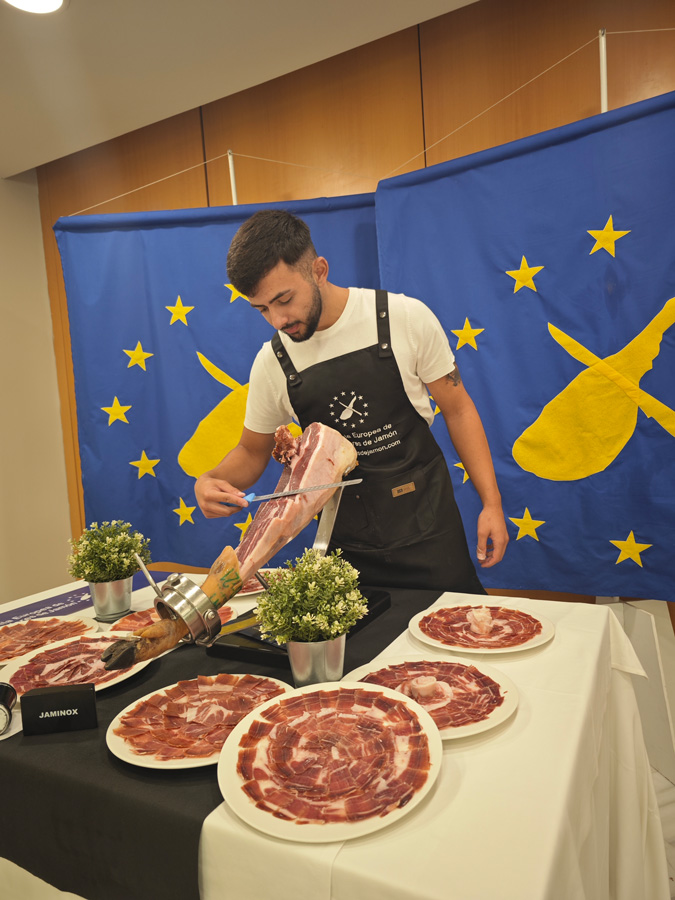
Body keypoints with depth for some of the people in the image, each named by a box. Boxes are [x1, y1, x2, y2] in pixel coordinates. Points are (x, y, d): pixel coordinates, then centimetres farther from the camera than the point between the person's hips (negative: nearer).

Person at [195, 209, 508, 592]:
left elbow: (457, 408, -2)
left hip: (426, 527, -1)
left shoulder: (406, 318, -11)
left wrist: (492, 502, -7)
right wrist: (212, 480, -13)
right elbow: (252, 450, 9)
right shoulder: (272, 363, -4)